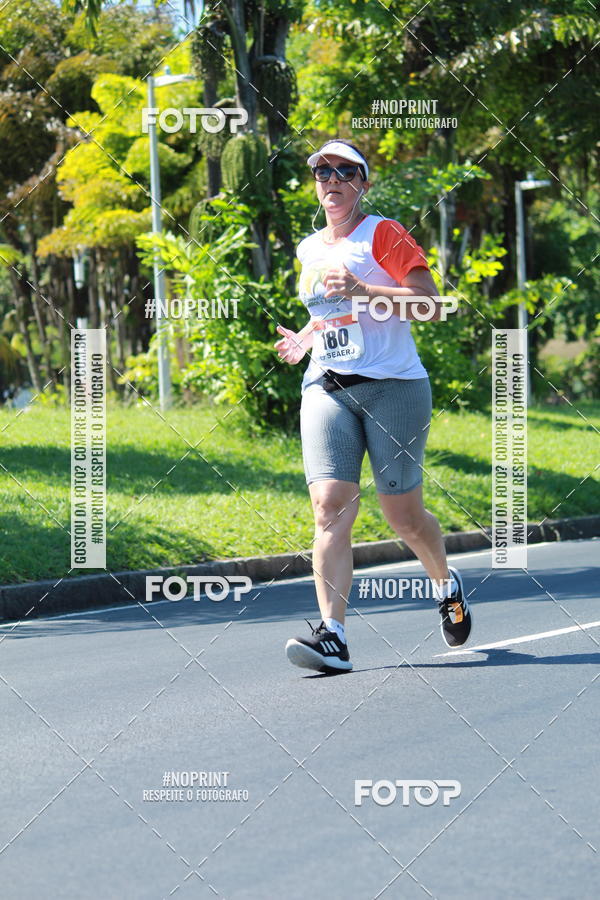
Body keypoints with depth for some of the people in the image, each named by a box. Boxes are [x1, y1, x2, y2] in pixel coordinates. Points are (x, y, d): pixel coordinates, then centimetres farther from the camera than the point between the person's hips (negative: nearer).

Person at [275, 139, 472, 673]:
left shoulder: (383, 235, -1)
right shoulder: (309, 250, 18)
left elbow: (431, 304, -10)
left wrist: (363, 291, -19)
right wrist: (304, 339, 14)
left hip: (394, 385, -4)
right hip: (326, 388, 4)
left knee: (403, 514, 1)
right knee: (330, 506, -15)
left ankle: (447, 584, 34)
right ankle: (333, 636, -22)